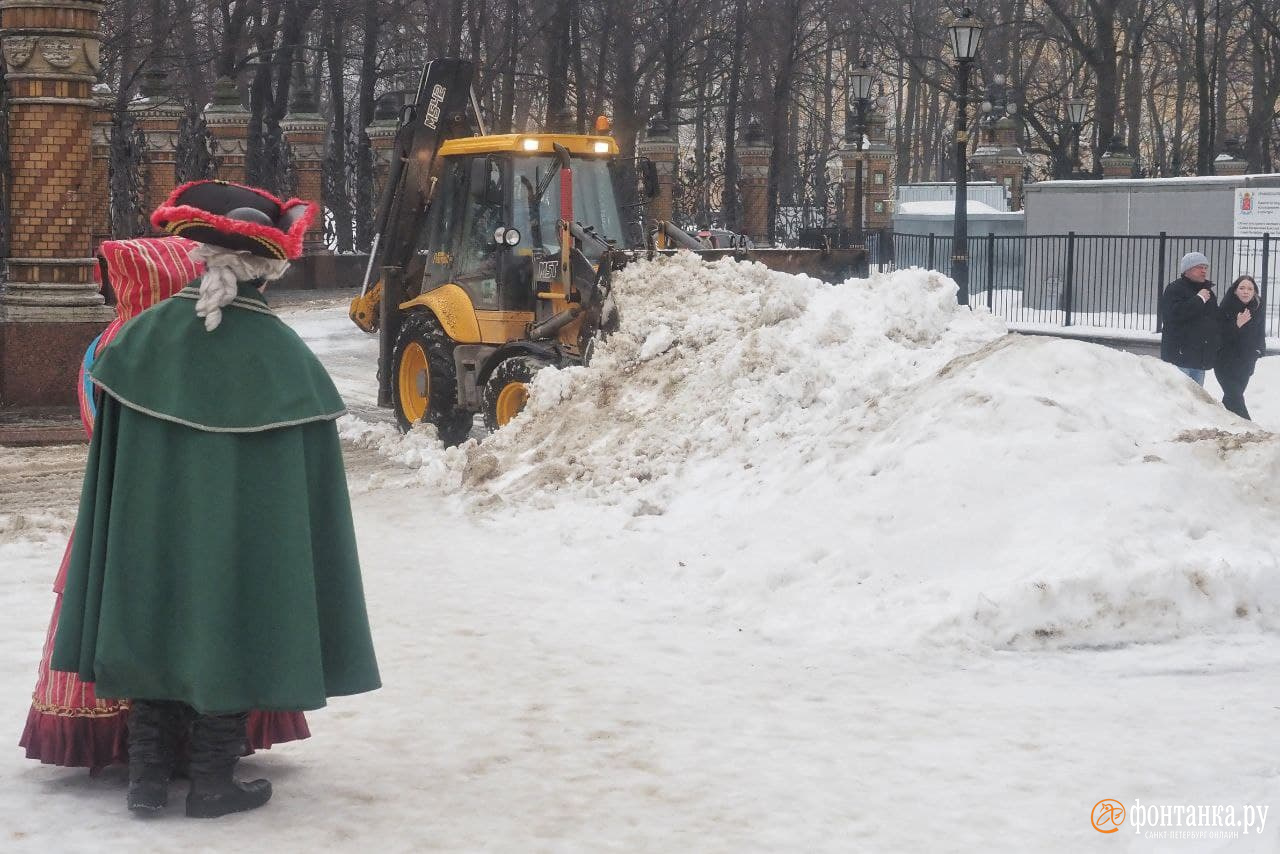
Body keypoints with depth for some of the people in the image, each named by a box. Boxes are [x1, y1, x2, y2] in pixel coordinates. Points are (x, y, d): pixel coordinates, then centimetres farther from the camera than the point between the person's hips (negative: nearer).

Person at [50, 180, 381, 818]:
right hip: (245, 544, -2)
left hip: (151, 532, 2)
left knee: (158, 629, 15)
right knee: (229, 642, 10)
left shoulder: (143, 336, -7)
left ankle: (148, 780, 20)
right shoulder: (283, 354, -12)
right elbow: (308, 482, -7)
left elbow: (109, 459, -1)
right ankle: (211, 783, 17)